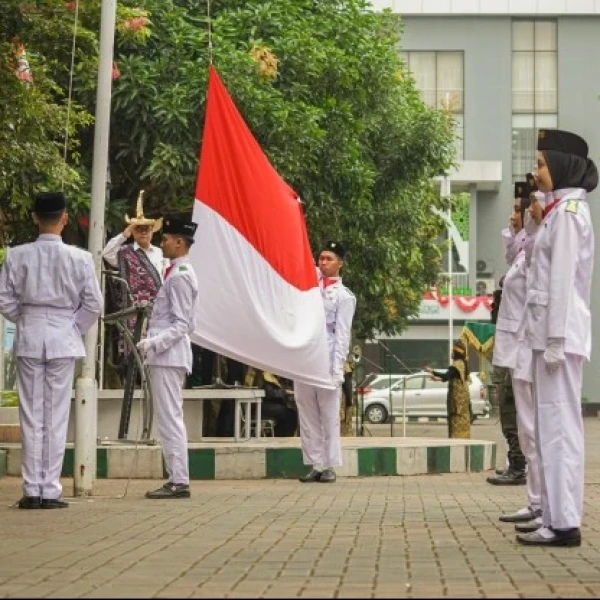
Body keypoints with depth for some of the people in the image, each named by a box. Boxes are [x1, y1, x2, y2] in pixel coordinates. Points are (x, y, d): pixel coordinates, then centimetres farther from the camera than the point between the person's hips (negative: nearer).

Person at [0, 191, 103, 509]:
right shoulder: (79, 258, -7)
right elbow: (93, 304, -5)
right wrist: (75, 328, 10)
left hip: (29, 339, 1)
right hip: (63, 340, -1)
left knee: (31, 416, 6)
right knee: (56, 417, 4)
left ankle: (32, 491, 6)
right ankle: (50, 491, 5)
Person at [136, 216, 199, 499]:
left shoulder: (179, 276, -14)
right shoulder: (180, 273, 17)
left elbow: (181, 325, -18)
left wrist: (155, 343, -24)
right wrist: (151, 343, 19)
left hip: (168, 357, -11)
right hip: (166, 356, 11)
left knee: (170, 419, -9)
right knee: (170, 420, 12)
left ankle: (179, 481, -8)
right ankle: (176, 479, 16)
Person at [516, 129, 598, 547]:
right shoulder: (562, 210, 18)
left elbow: (563, 279, -16)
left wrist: (555, 340, -19)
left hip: (559, 332, -10)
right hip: (554, 332, 10)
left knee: (558, 424, -9)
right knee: (555, 425, 10)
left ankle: (564, 523, -8)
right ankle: (559, 518, 13)